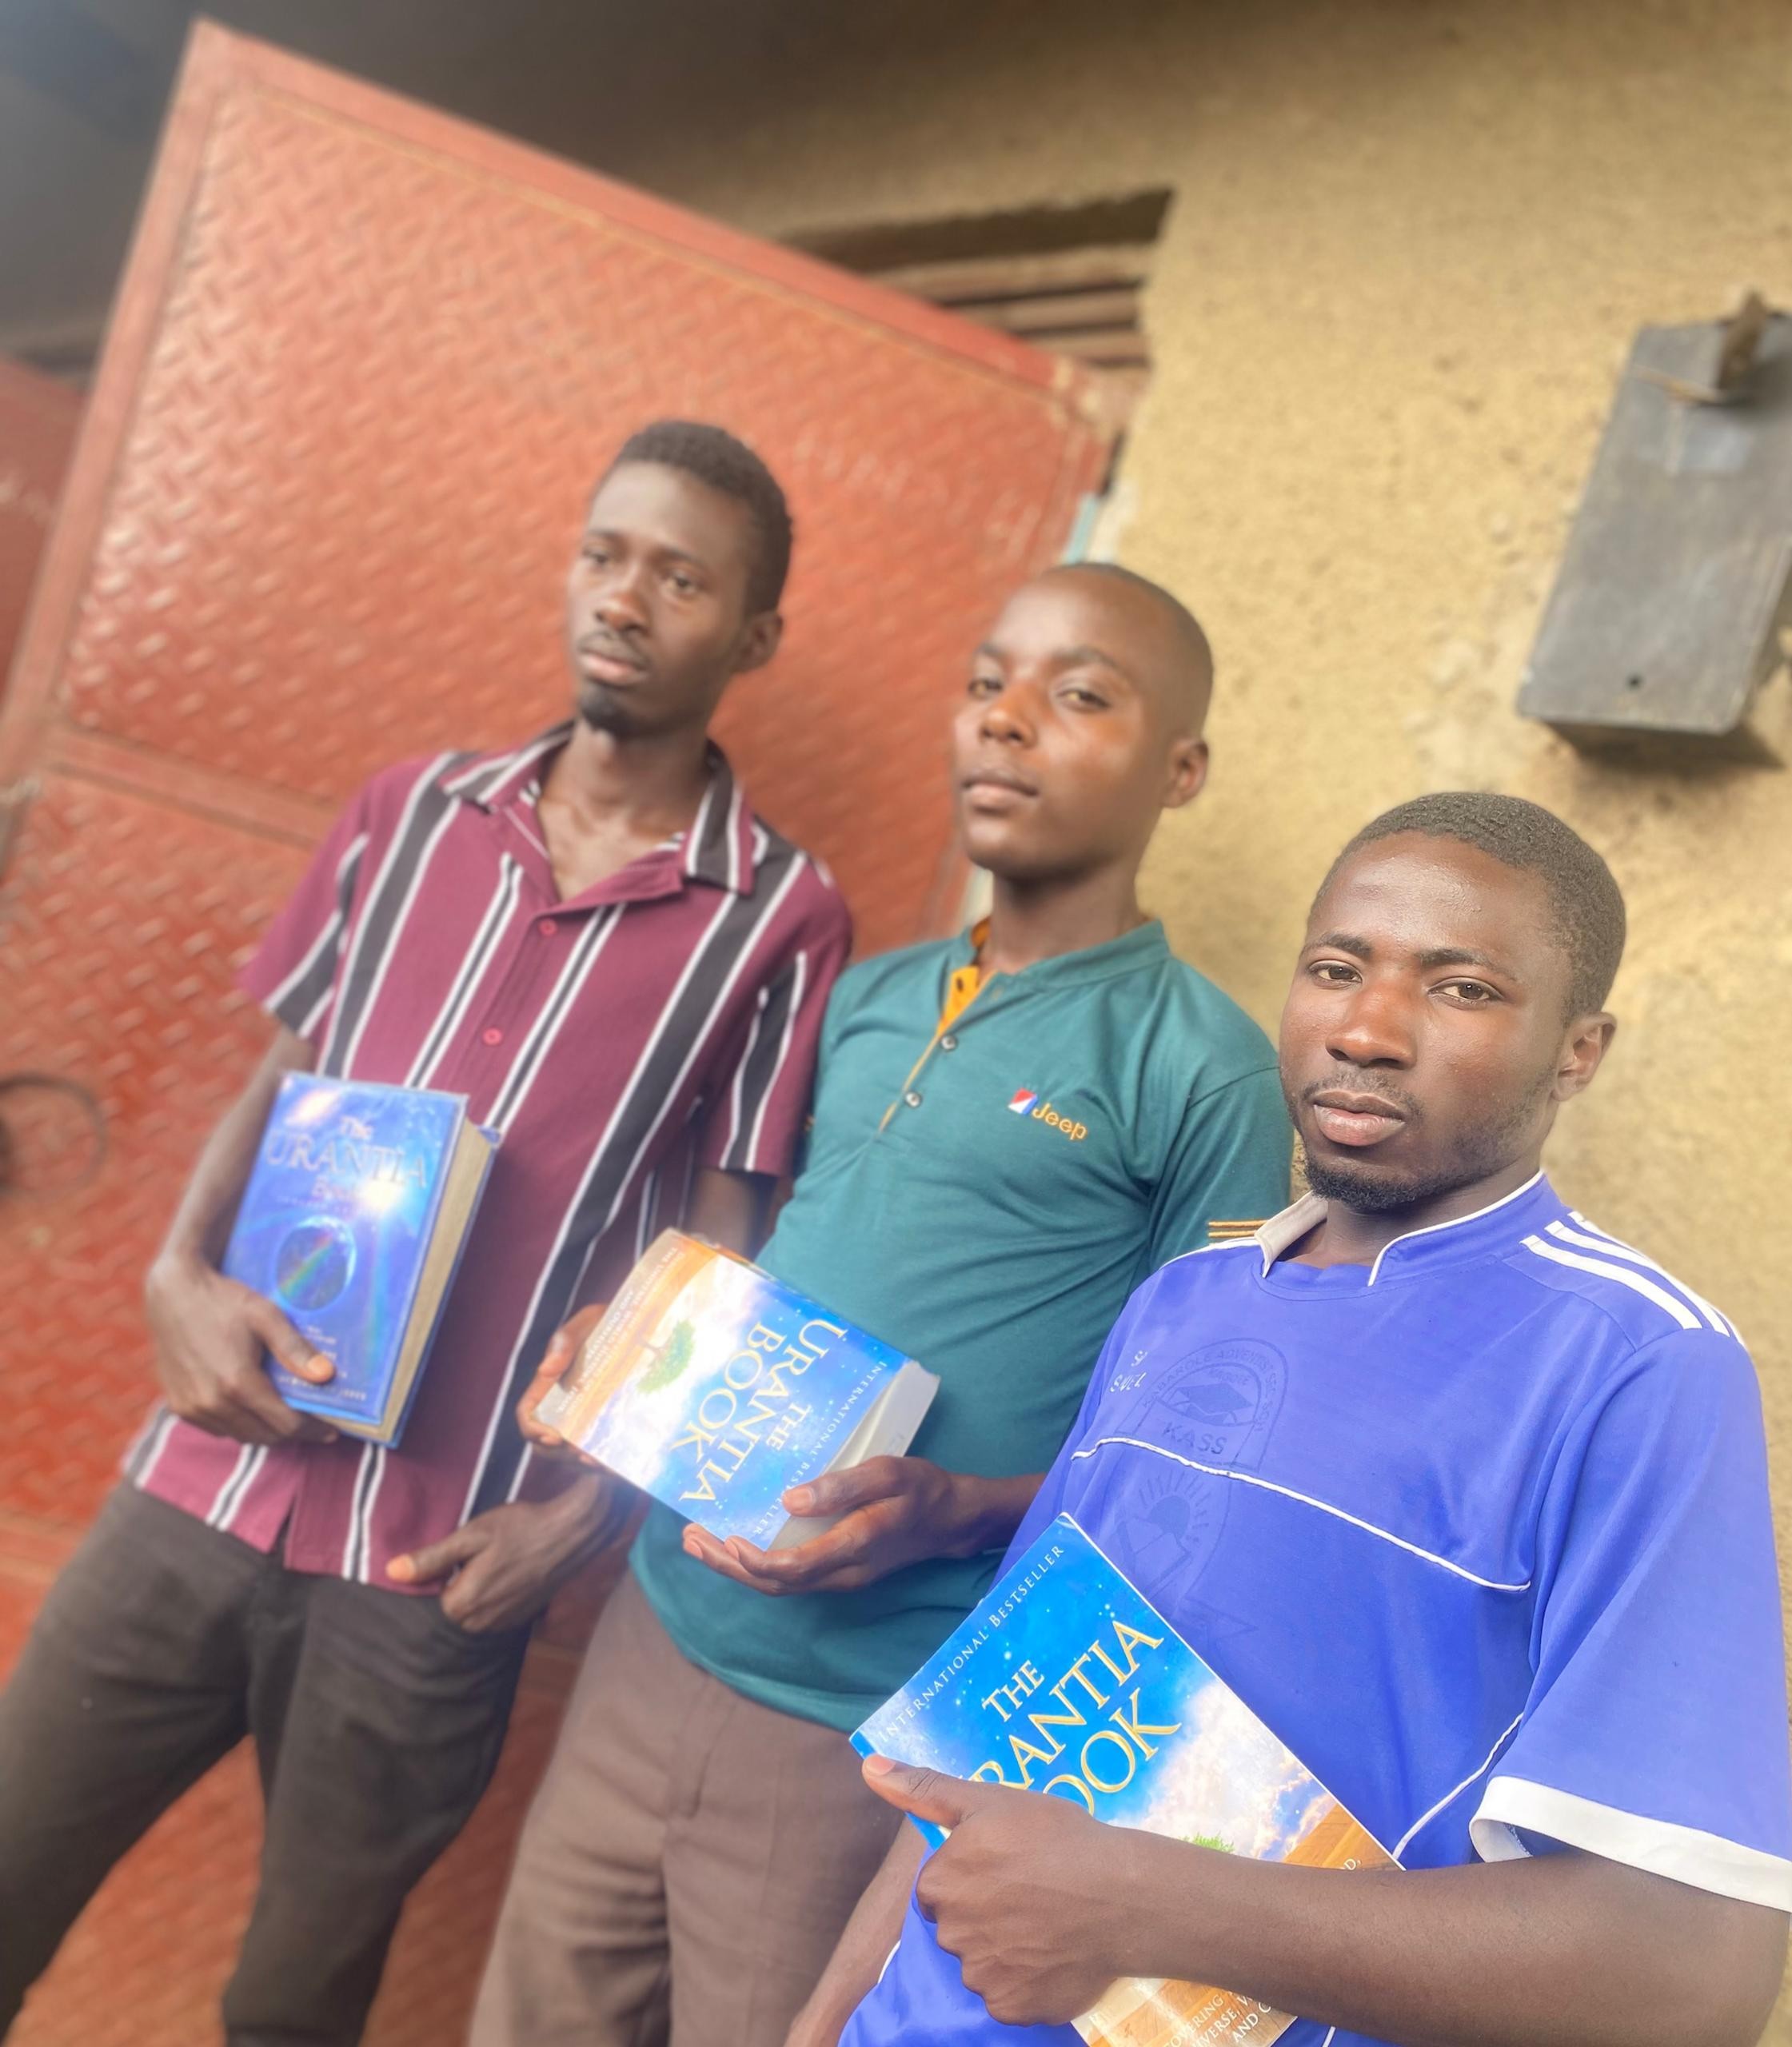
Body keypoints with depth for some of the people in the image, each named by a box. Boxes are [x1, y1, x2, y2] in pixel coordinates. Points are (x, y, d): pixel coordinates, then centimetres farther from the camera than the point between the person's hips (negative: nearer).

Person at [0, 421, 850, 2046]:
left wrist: (576, 1516, -9)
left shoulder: (782, 921, -5)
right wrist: (182, 1273, -7)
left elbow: (714, 1266, -2)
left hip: (437, 1566, -3)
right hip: (203, 1491, 3)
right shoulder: (413, 812, 5)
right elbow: (276, 1081, 11)